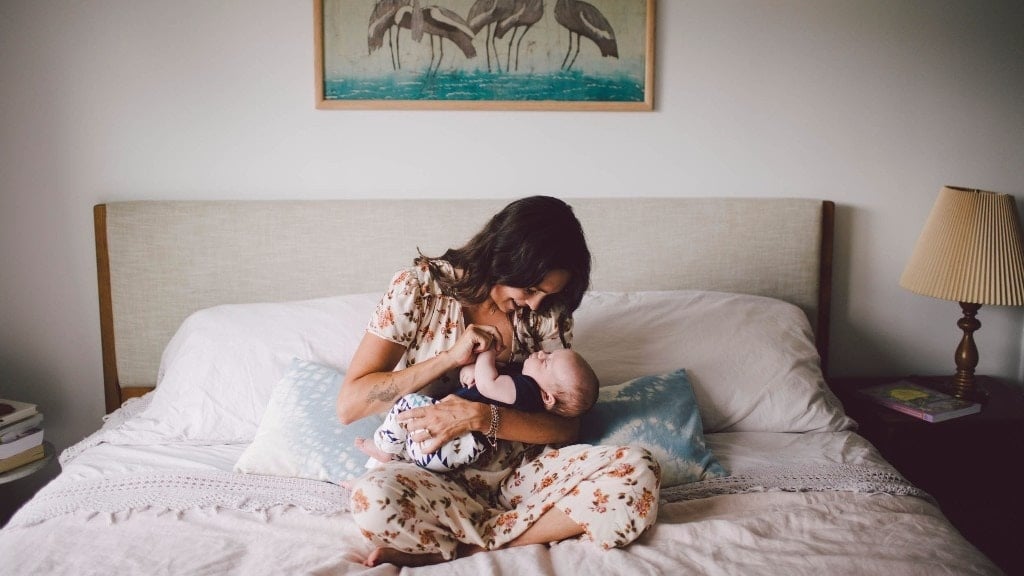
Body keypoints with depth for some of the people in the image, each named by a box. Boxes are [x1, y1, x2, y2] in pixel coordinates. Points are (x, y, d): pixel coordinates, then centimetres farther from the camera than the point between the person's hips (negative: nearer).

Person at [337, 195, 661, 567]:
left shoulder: (549, 313, -2)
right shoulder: (419, 287, -9)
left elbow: (566, 426, -5)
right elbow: (349, 404, -11)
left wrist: (480, 417, -22)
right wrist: (450, 357, -21)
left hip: (522, 472, 4)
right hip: (439, 477, -3)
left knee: (638, 471, -24)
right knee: (375, 497, -37)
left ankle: (450, 548, -20)